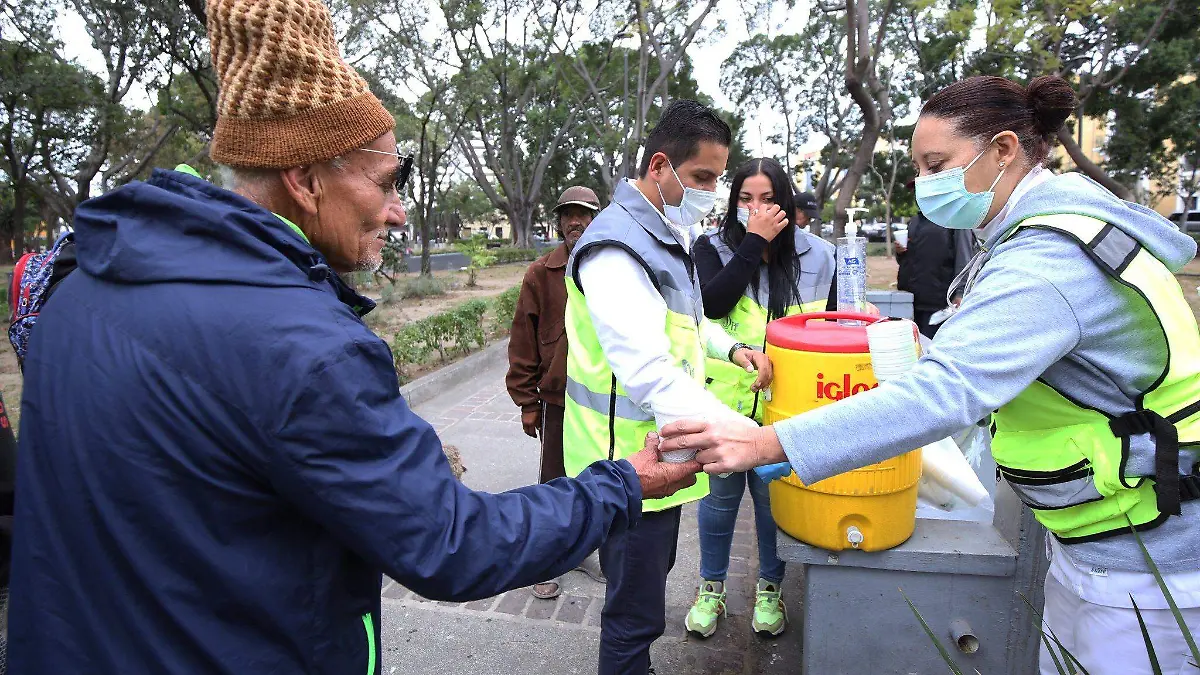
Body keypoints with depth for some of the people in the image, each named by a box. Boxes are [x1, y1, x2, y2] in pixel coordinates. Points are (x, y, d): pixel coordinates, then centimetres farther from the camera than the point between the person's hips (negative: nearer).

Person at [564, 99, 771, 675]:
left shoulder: (666, 234, 11)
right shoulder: (616, 248, -24)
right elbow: (651, 375, -35)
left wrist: (729, 347, 9)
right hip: (630, 461, -10)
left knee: (653, 571, 27)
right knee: (636, 613, 3)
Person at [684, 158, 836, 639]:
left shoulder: (817, 256, 0)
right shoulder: (713, 248, -5)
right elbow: (712, 303, -24)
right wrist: (754, 242, -22)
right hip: (724, 401, -1)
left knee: (775, 497, 15)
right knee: (720, 495, 14)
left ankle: (770, 586, 37)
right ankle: (711, 585, 35)